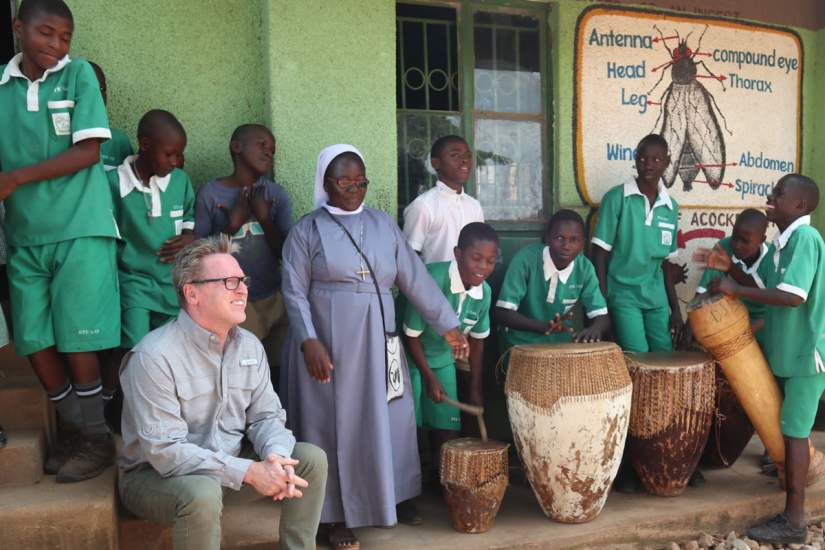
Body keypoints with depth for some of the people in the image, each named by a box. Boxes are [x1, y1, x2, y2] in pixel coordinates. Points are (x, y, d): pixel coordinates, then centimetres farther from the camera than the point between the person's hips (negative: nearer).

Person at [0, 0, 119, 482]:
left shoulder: (79, 74, 0)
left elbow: (88, 152, -8)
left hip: (79, 228, -4)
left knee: (76, 338, -2)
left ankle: (97, 438, 15)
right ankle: (75, 430, 24)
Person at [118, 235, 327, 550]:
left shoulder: (250, 346, -1)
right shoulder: (154, 357, -24)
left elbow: (265, 416, 0)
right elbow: (166, 451, -27)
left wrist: (277, 456, -24)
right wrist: (248, 472, -30)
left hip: (231, 463, 7)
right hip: (156, 474, -6)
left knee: (311, 459, -6)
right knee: (203, 494, -38)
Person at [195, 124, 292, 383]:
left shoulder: (277, 194, 3)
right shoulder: (211, 193, -4)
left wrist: (264, 217, -12)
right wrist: (232, 225, -15)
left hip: (273, 300, 3)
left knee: (278, 371, 4)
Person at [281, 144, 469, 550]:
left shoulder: (383, 225, 8)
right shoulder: (307, 229, -1)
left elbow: (416, 278, 6)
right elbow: (294, 292, -7)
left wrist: (448, 325, 3)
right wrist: (309, 341, -19)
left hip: (377, 341, 4)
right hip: (327, 341, -4)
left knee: (388, 418, 11)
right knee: (335, 422, 3)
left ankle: (392, 496, 30)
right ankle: (336, 514, 17)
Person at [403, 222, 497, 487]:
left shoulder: (484, 292, -12)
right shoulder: (432, 280, -31)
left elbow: (477, 341, 1)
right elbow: (412, 336, -21)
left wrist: (475, 389, 3)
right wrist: (430, 379, -14)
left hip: (443, 359, 5)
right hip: (411, 359, -5)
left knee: (448, 429, 6)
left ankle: (441, 485, 24)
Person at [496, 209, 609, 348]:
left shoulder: (585, 268, -7)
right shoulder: (526, 259, -19)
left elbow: (602, 316, -5)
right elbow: (503, 313, -21)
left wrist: (595, 328, -29)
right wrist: (543, 326, -35)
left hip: (561, 344, 4)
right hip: (522, 344, -4)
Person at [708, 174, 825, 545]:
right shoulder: (787, 240, 11)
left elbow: (793, 297, -27)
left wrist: (736, 289, -21)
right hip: (791, 351, 9)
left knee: (794, 431, -4)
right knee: (790, 429, 14)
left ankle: (793, 521, 5)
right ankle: (791, 513, 26)